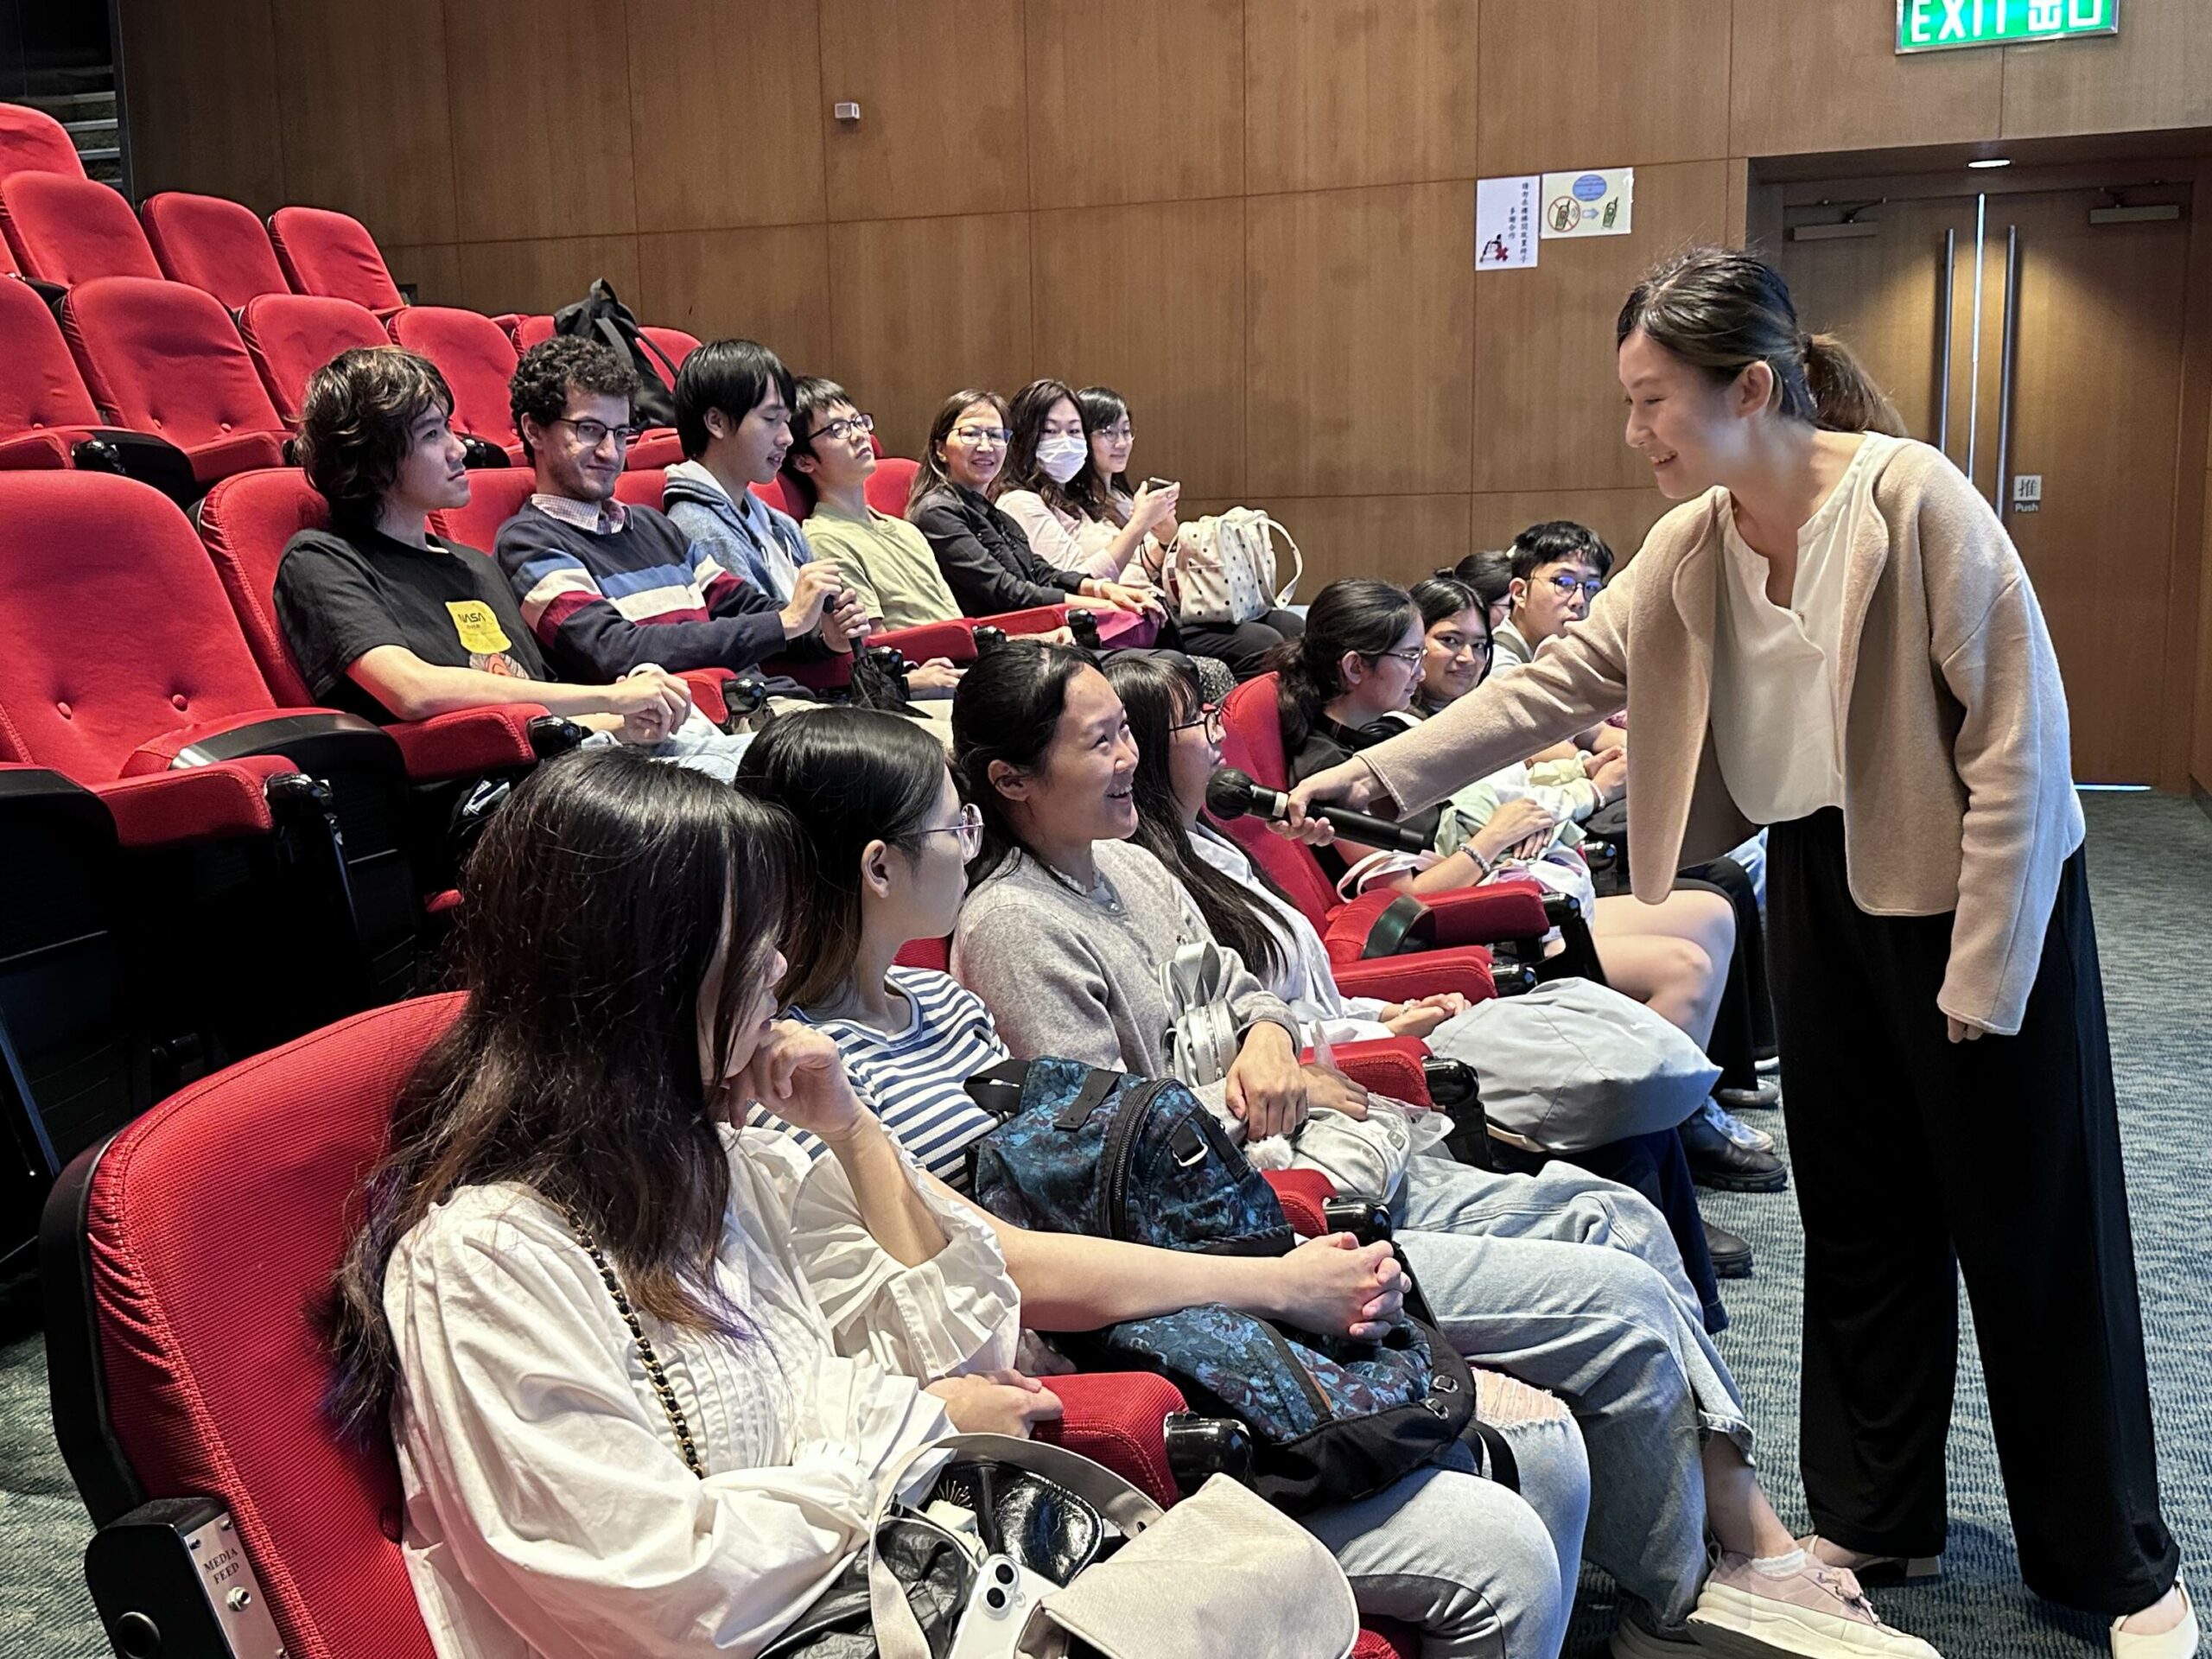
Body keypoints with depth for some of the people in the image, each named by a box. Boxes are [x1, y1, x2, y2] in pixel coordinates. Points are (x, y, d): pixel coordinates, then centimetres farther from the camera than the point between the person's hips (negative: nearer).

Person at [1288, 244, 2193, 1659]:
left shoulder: (1916, 500, -22)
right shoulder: (1693, 544, -2)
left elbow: (2018, 743, -20)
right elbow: (1558, 681, -1)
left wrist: (1983, 977, -19)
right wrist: (1377, 775, -9)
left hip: (1980, 896, -6)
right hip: (1824, 889, 6)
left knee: (2035, 1230, 4)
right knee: (1860, 1218, 13)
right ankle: (1878, 1518, 30)